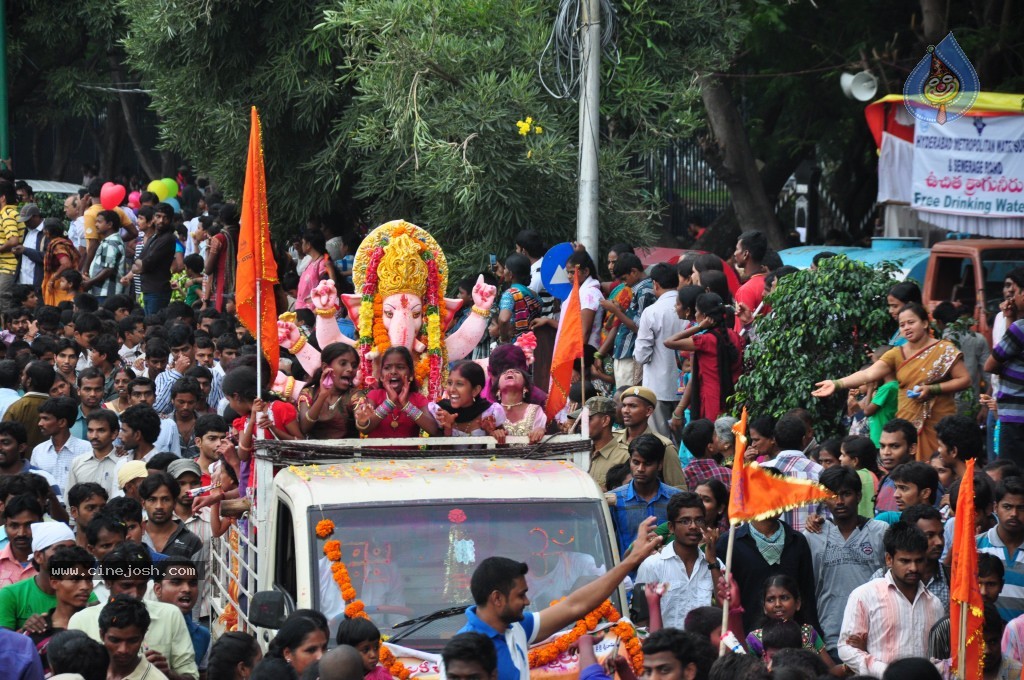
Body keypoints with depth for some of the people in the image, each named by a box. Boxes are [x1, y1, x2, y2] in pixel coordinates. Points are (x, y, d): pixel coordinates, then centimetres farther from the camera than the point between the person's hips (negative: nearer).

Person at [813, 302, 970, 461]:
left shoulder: (944, 350, -2)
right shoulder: (896, 354, 5)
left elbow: (964, 379, -4)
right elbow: (868, 374, -7)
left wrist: (932, 389, -16)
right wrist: (836, 384, -22)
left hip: (938, 424, -3)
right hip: (908, 423, 3)